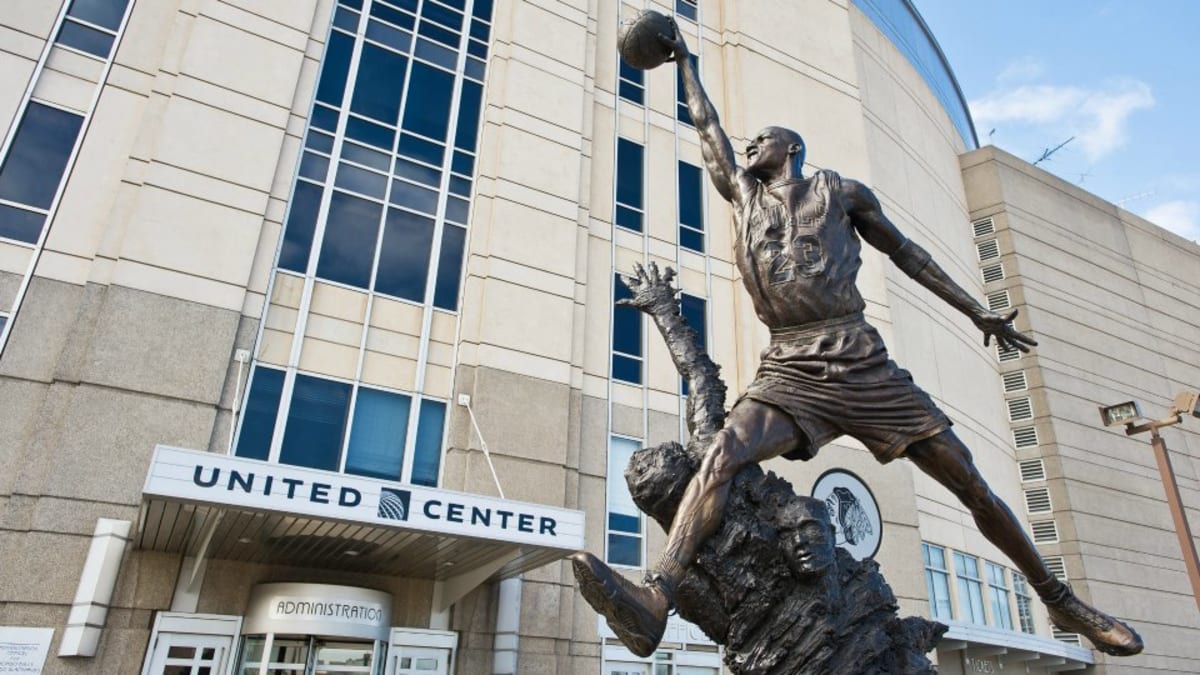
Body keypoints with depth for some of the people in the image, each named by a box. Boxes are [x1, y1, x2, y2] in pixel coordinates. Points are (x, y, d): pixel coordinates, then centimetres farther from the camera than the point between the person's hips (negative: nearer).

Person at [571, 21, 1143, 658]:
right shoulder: (742, 194, 19)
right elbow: (707, 126, 29)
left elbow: (904, 251, 20)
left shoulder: (838, 190, 13)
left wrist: (975, 311, 21)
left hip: (863, 363, 0)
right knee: (721, 455, -27)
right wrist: (684, 60, 39)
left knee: (972, 484, 2)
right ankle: (655, 601, -39)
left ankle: (1059, 599, 23)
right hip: (788, 371, 1)